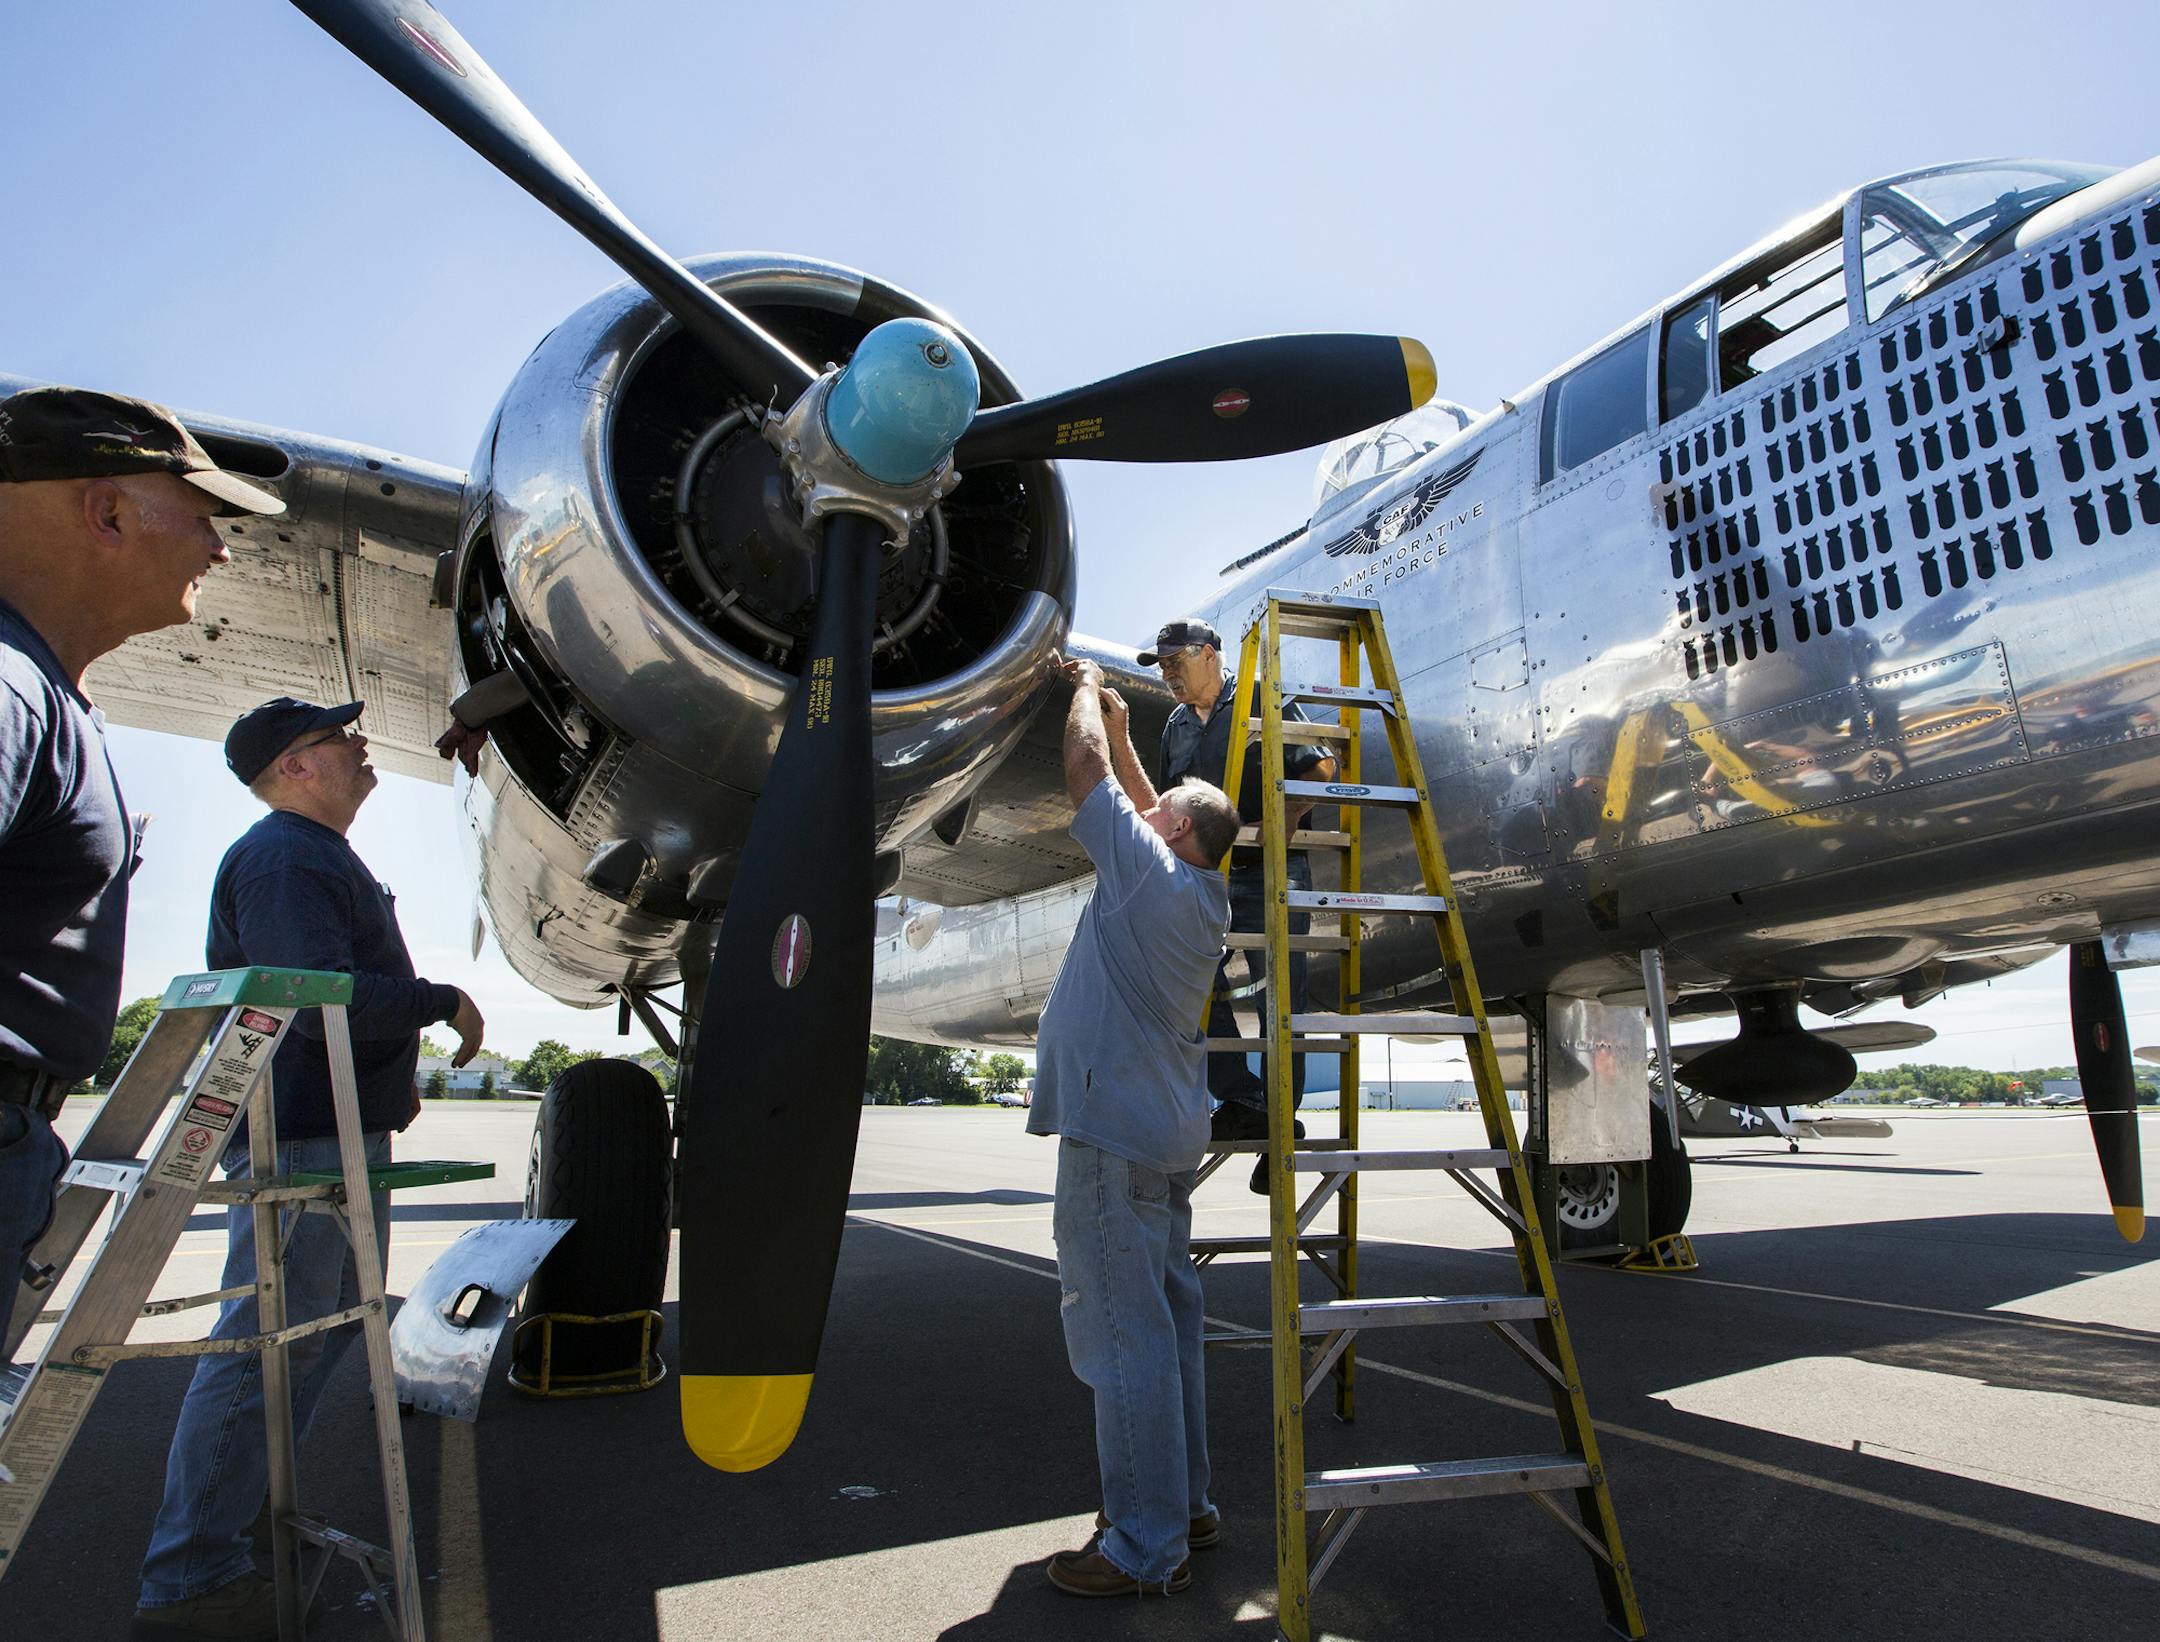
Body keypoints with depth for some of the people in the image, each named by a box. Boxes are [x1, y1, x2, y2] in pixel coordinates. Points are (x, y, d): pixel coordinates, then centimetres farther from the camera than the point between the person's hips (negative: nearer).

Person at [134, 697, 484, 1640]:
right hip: (296, 1137, -11)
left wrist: (394, 1080, 21)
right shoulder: (281, 858, -16)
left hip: (344, 1132, 11)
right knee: (267, 1342, -6)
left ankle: (249, 1509, 31)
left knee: (331, 1321, 19)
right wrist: (445, 1002, -15)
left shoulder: (323, 857, 19)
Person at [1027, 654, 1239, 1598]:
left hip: (1114, 1136, -10)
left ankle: (1146, 1547, 4)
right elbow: (1130, 791, 27)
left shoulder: (1148, 872, -10)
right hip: (1170, 1138, 10)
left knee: (1122, 1336, -4)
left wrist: (1088, 691, 11)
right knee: (1165, 1325, 16)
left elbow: (1086, 772, -5)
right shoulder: (1202, 896, 13)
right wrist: (1118, 724, 30)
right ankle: (1182, 1504, 27)